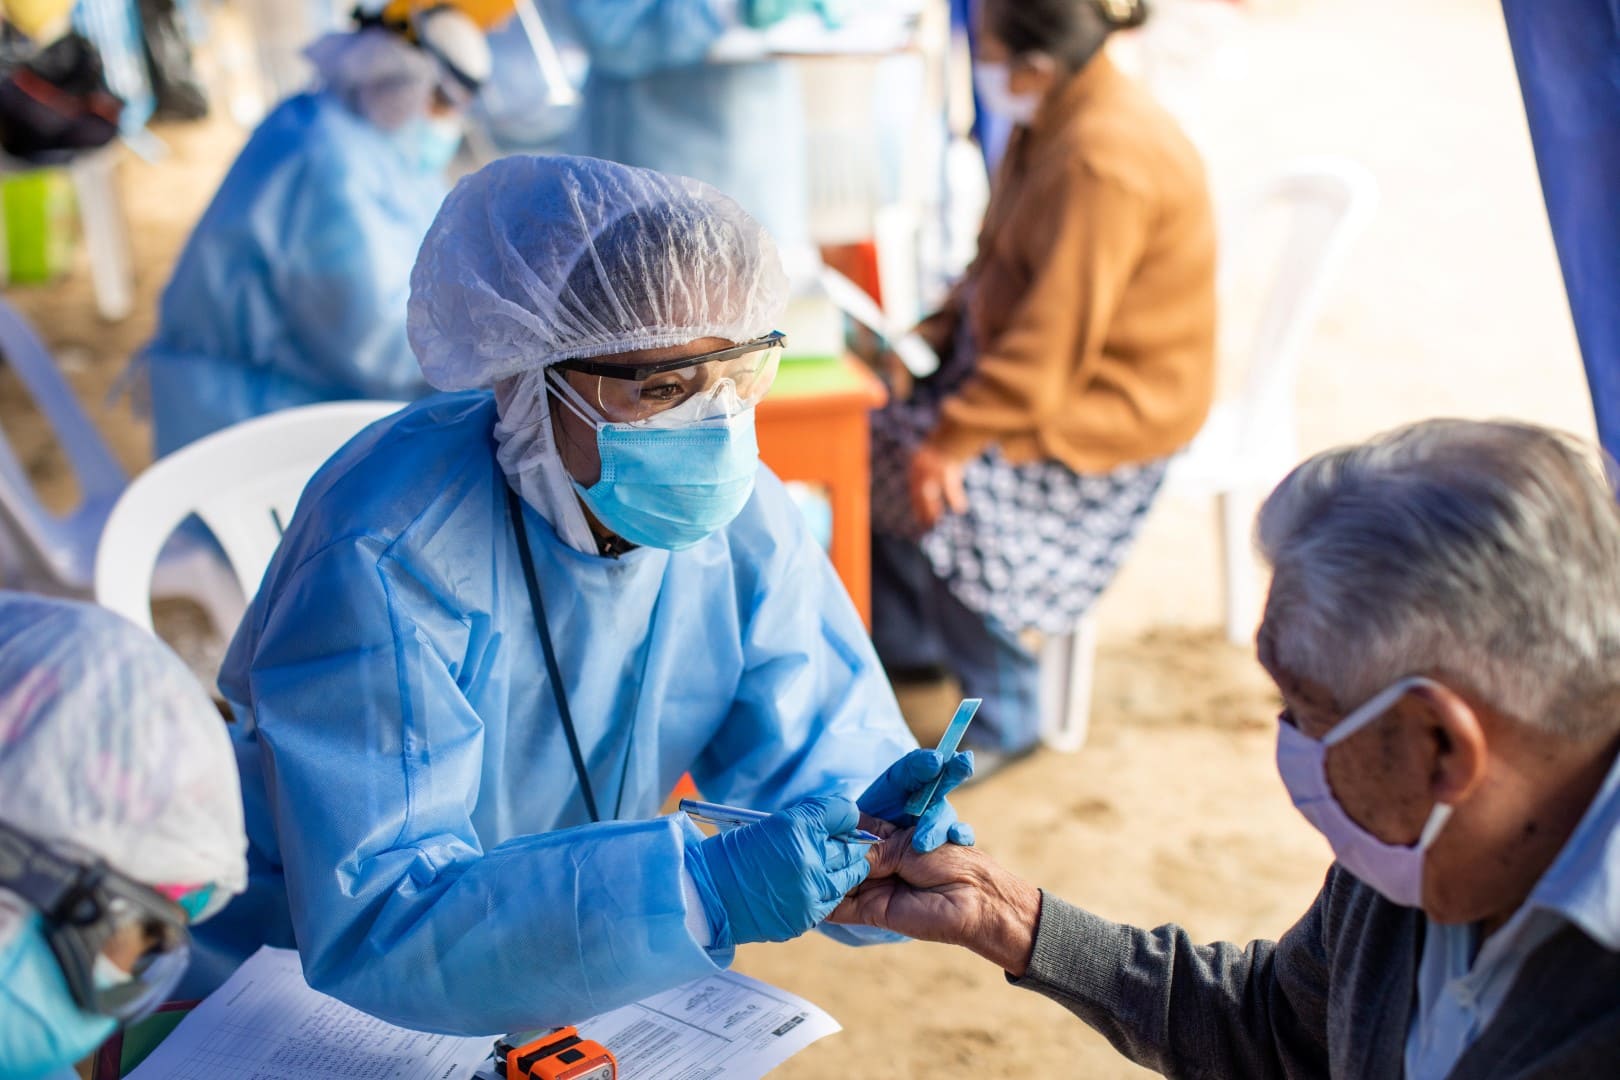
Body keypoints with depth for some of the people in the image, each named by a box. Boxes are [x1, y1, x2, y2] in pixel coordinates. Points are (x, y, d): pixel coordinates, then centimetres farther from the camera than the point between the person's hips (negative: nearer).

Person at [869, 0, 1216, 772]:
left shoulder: (1104, 164, -27)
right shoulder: (1055, 124, 4)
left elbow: (1050, 349, -29)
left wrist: (951, 440, -28)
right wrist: (934, 331, 1)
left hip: (1109, 410, -10)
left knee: (952, 494, -24)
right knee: (864, 431, 3)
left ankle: (1004, 720, -4)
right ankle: (902, 638, 20)